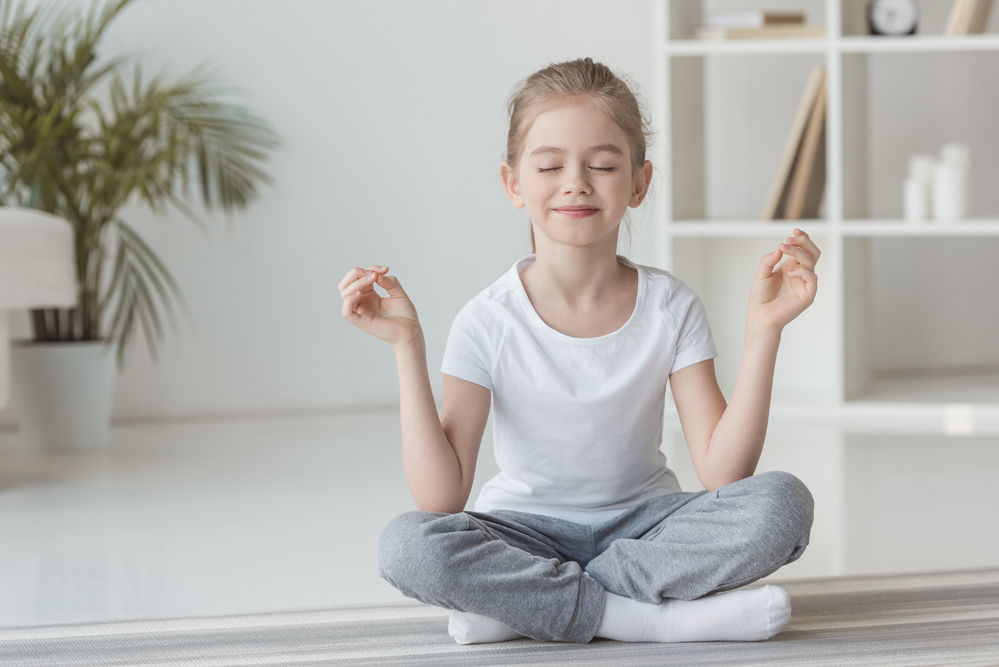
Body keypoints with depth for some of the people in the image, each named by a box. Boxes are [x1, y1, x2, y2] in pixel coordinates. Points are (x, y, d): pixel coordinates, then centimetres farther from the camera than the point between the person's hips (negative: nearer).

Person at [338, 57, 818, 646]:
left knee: (783, 504, -26)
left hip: (642, 524, 2)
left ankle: (525, 605, -21)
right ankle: (653, 616, -27)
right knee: (407, 545, -32)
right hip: (530, 530, -2)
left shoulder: (670, 309, -7)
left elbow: (723, 471, -16)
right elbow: (441, 498, -18)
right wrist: (409, 348, -22)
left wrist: (763, 331, -21)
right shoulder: (490, 324, -11)